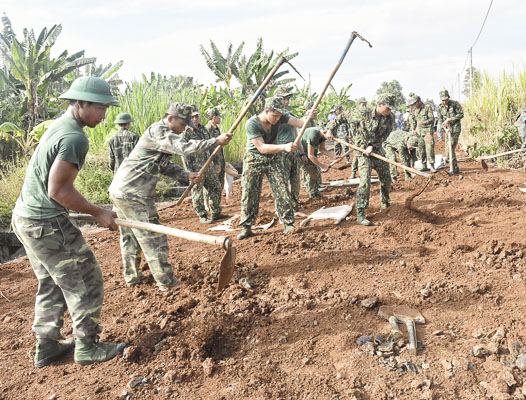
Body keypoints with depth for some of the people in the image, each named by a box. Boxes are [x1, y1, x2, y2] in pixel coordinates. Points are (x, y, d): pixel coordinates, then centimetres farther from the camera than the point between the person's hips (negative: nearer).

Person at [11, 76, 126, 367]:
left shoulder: (57, 126, 12)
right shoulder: (75, 138, -20)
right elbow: (58, 190, -22)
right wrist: (98, 213, -13)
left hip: (25, 216, 10)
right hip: (47, 223, -10)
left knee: (51, 283, 20)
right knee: (85, 281, 3)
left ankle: (46, 346, 30)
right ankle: (87, 347, 15)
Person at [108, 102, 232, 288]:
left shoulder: (163, 135, 17)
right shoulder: (157, 131, -15)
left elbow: (166, 167, 15)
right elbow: (185, 147, -29)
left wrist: (187, 175, -1)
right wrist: (216, 141, -26)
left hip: (120, 190, 11)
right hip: (133, 194, -11)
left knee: (130, 236, 18)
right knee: (153, 238, -3)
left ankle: (132, 277, 30)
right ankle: (166, 282, 4)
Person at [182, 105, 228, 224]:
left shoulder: (203, 128, 9)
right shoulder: (185, 132, -13)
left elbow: (211, 145, 18)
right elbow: (185, 154, -15)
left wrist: (216, 163, 16)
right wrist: (190, 172, -18)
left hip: (209, 166, 7)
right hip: (196, 168, -7)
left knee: (216, 188, 13)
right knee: (198, 193, 2)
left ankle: (216, 213, 26)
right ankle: (202, 216, 17)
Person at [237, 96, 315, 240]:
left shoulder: (279, 117, -13)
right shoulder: (251, 124, -26)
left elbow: (299, 123, -21)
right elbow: (262, 148, -31)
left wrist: (308, 116, -44)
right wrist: (284, 147, -42)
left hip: (273, 158, 3)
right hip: (254, 159, -3)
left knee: (282, 190, -2)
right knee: (249, 193, -1)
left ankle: (288, 223, 7)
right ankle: (246, 227, 11)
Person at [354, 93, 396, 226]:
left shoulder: (390, 118, -1)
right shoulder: (364, 115, -11)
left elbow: (384, 136, -7)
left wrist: (372, 147, -20)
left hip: (379, 152, 5)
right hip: (364, 153, -5)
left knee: (386, 179, 16)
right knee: (365, 181, -17)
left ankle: (385, 202, 43)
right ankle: (360, 214, -17)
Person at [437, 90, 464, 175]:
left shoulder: (455, 104, -10)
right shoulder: (440, 107, 3)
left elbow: (461, 114, -10)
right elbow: (440, 120, 5)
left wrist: (449, 119, -17)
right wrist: (445, 128, -11)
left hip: (456, 128, -6)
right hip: (448, 129, 6)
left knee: (450, 149, -14)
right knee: (448, 149, 6)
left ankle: (455, 169, -7)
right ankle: (455, 168, 16)